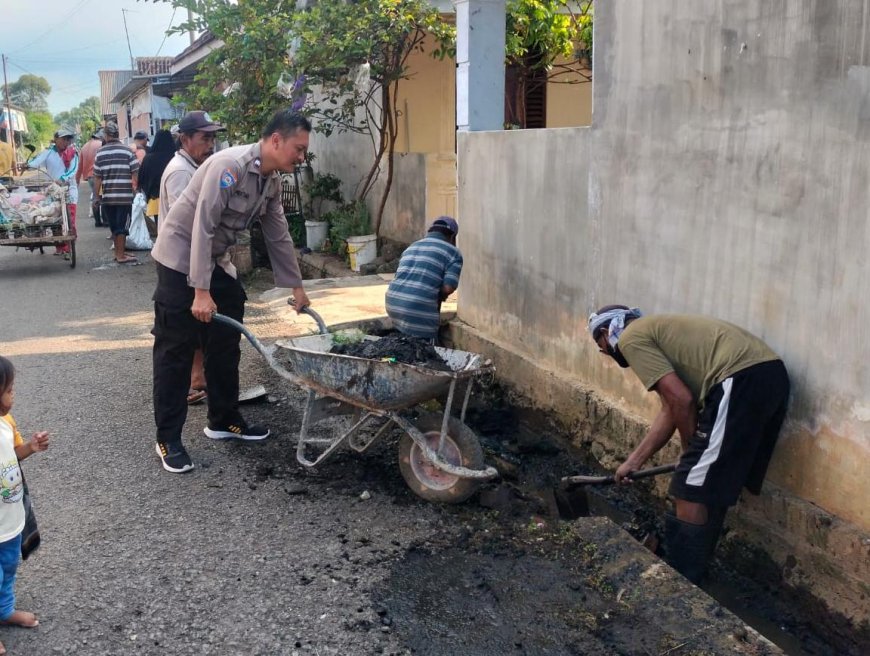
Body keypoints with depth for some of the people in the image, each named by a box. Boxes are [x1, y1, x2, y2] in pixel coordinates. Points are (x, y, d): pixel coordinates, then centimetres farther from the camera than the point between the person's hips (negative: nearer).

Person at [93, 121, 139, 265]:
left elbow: (97, 177, 3)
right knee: (121, 225, 1)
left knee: (114, 225, 14)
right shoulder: (127, 151, -4)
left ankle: (119, 252, 23)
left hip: (107, 196, 2)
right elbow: (136, 174, -7)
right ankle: (121, 255, 2)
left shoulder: (100, 153, 2)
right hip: (125, 195, -2)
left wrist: (97, 194, 12)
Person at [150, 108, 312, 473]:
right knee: (175, 352, -3)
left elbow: (278, 236, 11)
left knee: (225, 346, 13)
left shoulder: (272, 182, 2)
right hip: (181, 259, -9)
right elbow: (202, 228, -28)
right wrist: (201, 292, -29)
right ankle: (168, 440, 6)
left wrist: (296, 287, 13)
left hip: (216, 261, 9)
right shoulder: (230, 165, -25)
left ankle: (223, 421, 27)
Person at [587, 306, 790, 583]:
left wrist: (692, 451, 8)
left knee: (690, 493, 0)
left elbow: (681, 401, -8)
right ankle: (694, 569, 35)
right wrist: (633, 462, 32)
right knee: (713, 488, 21)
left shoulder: (631, 338, 2)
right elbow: (669, 411, 30)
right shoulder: (655, 331, 29)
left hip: (742, 381, -10)